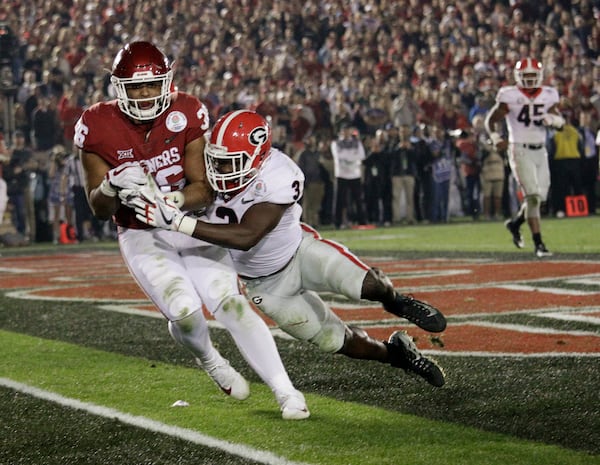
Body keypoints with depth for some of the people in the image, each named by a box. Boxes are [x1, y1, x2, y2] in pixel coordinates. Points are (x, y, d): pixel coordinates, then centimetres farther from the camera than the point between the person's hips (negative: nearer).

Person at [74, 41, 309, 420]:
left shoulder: (186, 115, -13)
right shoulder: (98, 127, -13)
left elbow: (204, 190, -13)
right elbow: (99, 208, -8)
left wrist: (170, 200, -34)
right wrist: (114, 185, -31)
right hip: (142, 237, -1)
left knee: (232, 303, -17)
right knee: (185, 311, -23)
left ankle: (286, 392, -14)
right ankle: (209, 360, 13)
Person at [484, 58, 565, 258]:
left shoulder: (548, 96, 6)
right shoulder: (510, 97, -6)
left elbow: (560, 123, 4)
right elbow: (490, 120, -1)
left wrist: (552, 120, -19)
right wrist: (496, 137, -20)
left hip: (540, 151, 5)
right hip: (520, 150, -5)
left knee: (540, 196, 6)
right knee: (532, 196, -14)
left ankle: (515, 223, 33)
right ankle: (538, 243, -11)